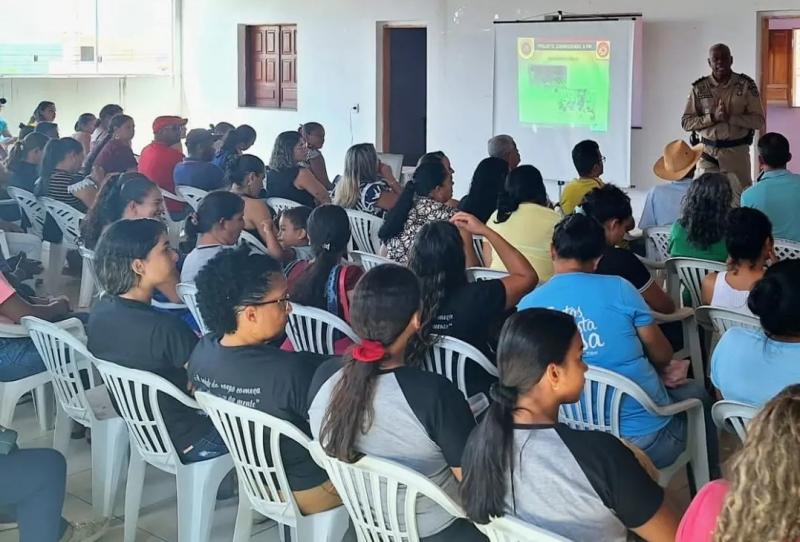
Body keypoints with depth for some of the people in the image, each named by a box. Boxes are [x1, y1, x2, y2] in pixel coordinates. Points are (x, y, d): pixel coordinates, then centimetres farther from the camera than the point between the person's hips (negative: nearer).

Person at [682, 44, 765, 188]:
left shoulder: (746, 85, 0)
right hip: (708, 151, 1)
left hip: (738, 151, -1)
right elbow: (686, 122, 0)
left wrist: (730, 117, -17)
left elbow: (759, 121, -3)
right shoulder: (699, 88, 3)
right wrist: (713, 117, -14)